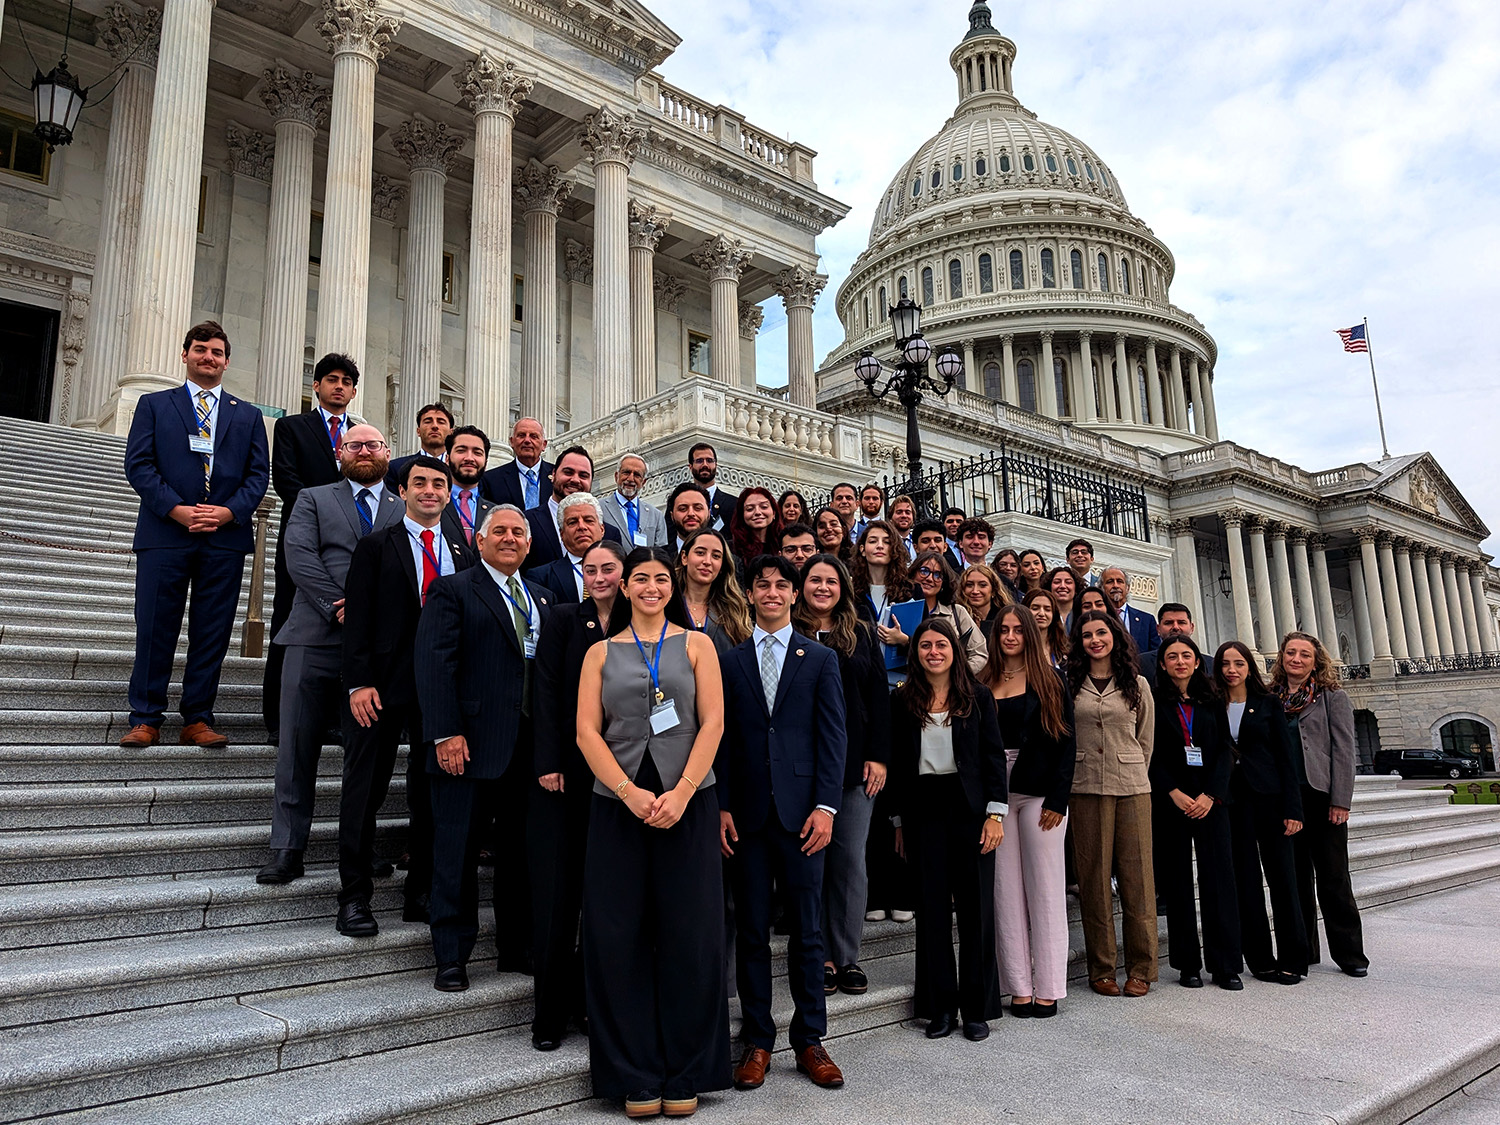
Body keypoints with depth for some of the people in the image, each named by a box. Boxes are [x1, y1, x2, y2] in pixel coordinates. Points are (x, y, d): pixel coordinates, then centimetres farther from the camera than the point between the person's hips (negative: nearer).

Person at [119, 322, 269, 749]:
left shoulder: (247, 415, 17)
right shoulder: (153, 405, 13)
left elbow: (258, 473, 9)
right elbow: (138, 464, 2)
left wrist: (229, 512, -8)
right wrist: (177, 509, -11)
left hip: (225, 537, 1)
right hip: (164, 534, -1)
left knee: (212, 633, 2)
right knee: (155, 629, -1)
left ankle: (197, 721, 9)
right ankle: (145, 720, 8)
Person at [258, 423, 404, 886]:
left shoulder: (406, 511, 16)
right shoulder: (313, 499, 14)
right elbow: (298, 554, -1)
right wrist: (340, 606, -13)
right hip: (315, 639, 0)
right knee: (298, 748, 0)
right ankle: (286, 851, 8)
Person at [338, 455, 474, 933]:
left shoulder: (464, 552, 11)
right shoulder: (376, 545, 3)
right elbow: (358, 617, -4)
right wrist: (359, 682, -12)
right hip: (384, 685, -3)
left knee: (432, 793, 9)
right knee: (365, 790, 4)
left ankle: (419, 894, 22)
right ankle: (354, 896, 16)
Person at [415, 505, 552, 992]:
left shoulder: (542, 599, 18)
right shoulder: (451, 591, 2)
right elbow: (435, 664, -8)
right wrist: (446, 733, -16)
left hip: (530, 749, 5)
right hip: (470, 745, -5)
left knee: (524, 851, 11)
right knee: (457, 852, 4)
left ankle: (517, 947, 25)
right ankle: (452, 957, 16)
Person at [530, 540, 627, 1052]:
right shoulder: (565, 619, 1)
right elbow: (548, 692, -4)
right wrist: (549, 763, -12)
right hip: (564, 775, -2)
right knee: (555, 890, 1)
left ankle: (591, 1001, 20)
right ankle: (550, 1011, 12)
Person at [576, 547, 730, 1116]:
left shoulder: (696, 645, 9)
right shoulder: (601, 653, 11)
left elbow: (712, 723, 0)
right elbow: (587, 731, 2)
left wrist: (680, 794, -11)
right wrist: (630, 792, -11)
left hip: (687, 802, -1)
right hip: (617, 805, 1)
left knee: (689, 936, 1)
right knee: (618, 936, 2)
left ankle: (685, 1075, 17)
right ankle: (636, 1076, 17)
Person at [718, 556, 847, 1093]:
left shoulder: (821, 659, 6)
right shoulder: (730, 661, 8)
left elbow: (832, 737, 1)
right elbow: (723, 739, 5)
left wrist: (825, 806, -8)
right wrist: (722, 806, -3)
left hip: (802, 811, -1)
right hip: (747, 812, 1)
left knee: (807, 930, 6)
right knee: (751, 930, 8)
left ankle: (810, 1040, 19)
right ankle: (757, 1041, 20)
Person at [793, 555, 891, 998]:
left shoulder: (863, 636, 10)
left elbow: (880, 699, 7)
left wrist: (879, 757, -1)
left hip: (855, 764, 2)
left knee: (850, 859, 6)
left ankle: (847, 957, 17)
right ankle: (819, 957, 15)